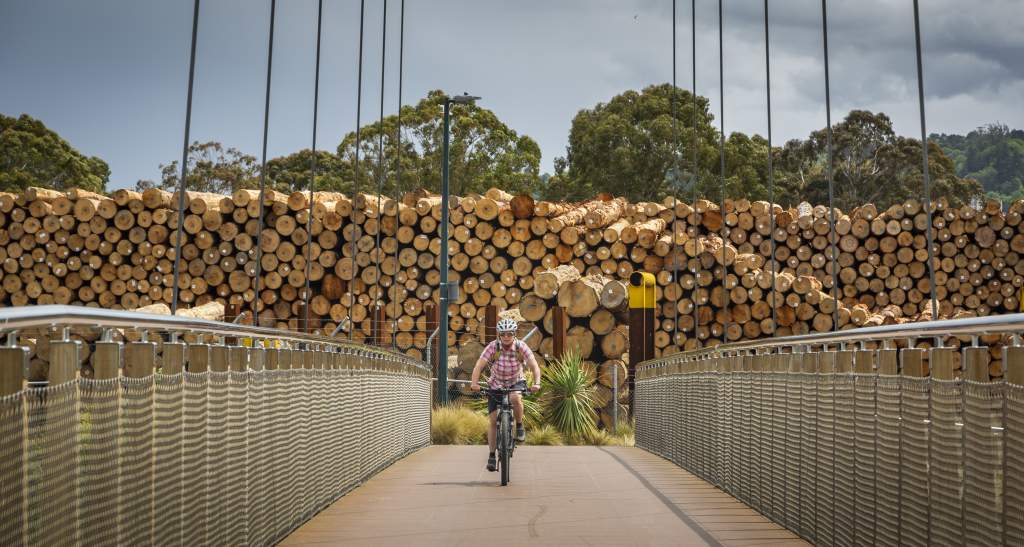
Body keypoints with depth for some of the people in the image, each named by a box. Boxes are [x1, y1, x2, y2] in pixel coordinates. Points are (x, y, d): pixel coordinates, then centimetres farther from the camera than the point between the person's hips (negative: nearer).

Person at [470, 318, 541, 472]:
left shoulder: (521, 347, -20)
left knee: (515, 398, -36)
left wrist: (536, 383, -43)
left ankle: (520, 426, -10)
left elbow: (534, 366, -25)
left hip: (516, 382, -1)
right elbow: (479, 366, -28)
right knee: (493, 420, -5)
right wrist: (474, 383, -45)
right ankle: (492, 455, 8)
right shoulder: (493, 347, -21)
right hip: (496, 384, 1)